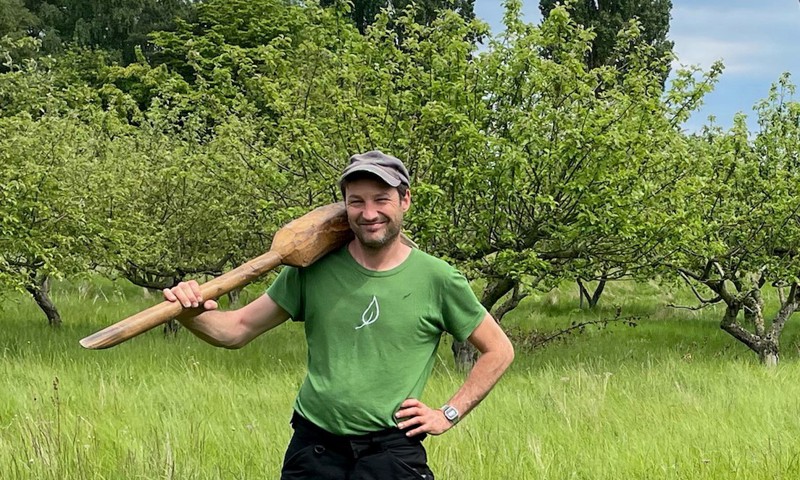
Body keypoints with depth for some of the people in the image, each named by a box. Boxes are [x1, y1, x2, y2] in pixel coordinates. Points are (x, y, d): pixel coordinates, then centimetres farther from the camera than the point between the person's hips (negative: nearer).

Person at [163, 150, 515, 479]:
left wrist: (449, 415, 1)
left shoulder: (438, 279, -2)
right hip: (313, 448, 2)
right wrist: (192, 315, -18)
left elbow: (499, 350, 8)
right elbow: (237, 330, 3)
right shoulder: (313, 271, 2)